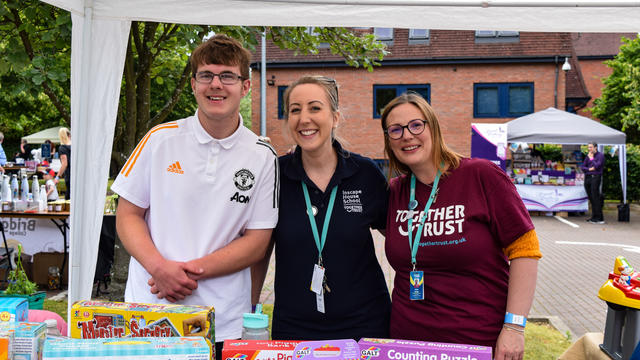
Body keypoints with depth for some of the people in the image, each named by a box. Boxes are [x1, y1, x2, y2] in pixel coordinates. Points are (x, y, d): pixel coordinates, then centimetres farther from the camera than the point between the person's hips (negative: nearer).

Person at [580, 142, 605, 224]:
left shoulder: (600, 155, -1)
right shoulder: (588, 156, 16)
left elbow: (597, 165, -15)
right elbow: (582, 167, 10)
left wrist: (591, 159, -3)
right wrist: (589, 169, -7)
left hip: (595, 177, -6)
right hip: (587, 178, 6)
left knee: (595, 198, -11)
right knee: (591, 198, 6)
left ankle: (599, 218, -9)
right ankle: (594, 217, 12)